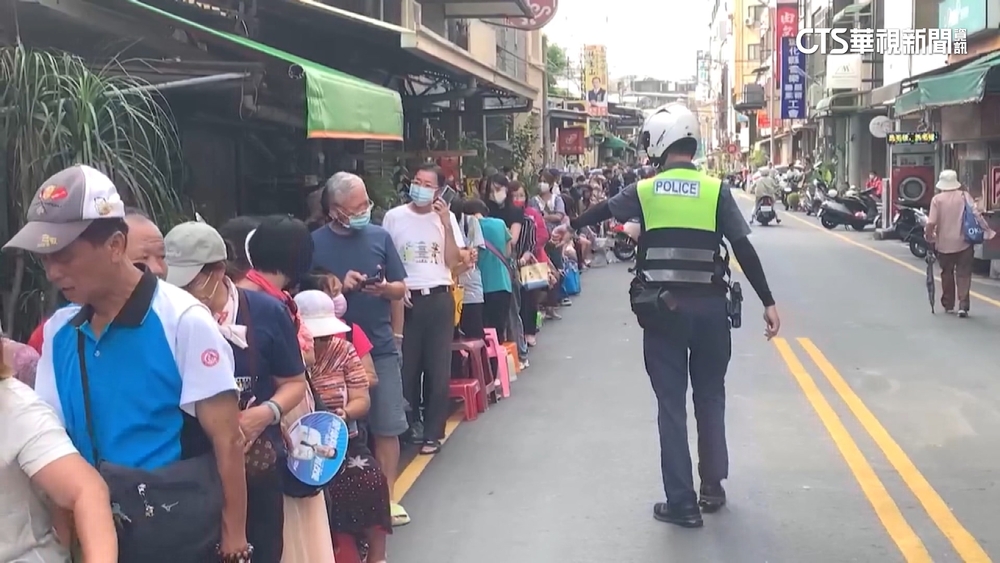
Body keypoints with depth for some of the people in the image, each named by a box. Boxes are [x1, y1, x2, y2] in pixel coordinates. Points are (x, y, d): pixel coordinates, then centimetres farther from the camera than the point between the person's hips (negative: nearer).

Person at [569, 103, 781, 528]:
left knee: (672, 404, 6)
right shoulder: (716, 190, -1)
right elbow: (744, 250, -5)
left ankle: (682, 503, 9)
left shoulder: (645, 190, 1)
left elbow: (603, 210, 21)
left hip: (662, 309, -1)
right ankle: (713, 488, 28)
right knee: (710, 398, 18)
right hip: (710, 307, 1)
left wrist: (571, 226, 40)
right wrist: (767, 302, 1)